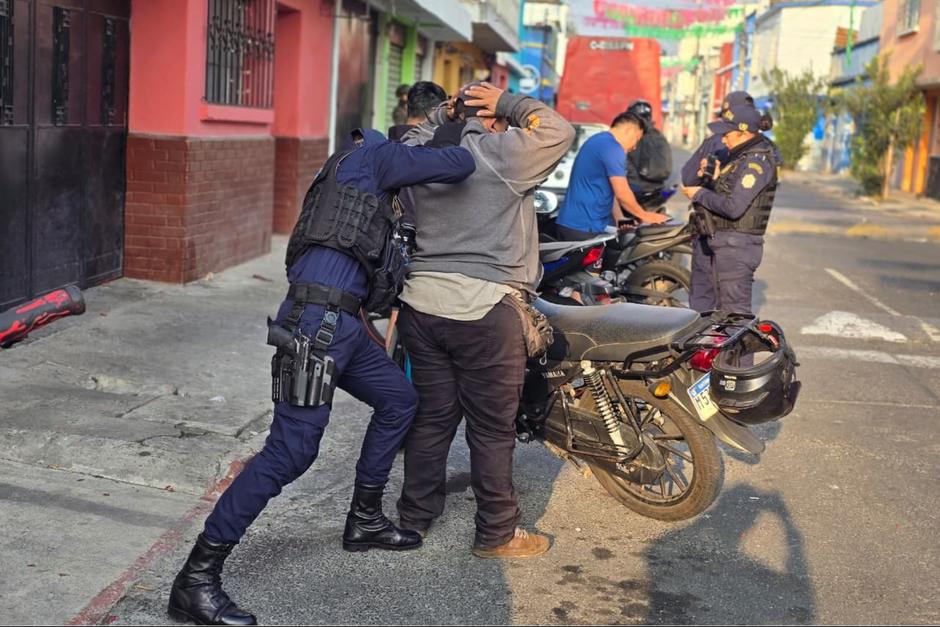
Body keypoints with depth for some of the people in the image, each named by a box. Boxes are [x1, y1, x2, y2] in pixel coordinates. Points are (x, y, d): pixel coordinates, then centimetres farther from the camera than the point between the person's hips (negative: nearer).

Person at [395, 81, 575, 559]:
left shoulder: (420, 153, 9)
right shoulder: (502, 152, -9)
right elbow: (560, 132, 1)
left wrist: (444, 114, 18)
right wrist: (510, 104, 5)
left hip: (421, 304, 6)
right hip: (484, 309, -6)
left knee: (431, 417, 17)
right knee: (492, 428, 5)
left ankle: (414, 517, 27)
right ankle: (496, 534, 15)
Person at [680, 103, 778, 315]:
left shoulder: (757, 161, -15)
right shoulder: (735, 155, 15)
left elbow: (734, 207, -25)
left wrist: (700, 194, -12)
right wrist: (703, 175, 0)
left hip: (735, 245, -10)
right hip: (709, 242, 10)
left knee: (734, 313, -7)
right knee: (699, 307, 15)